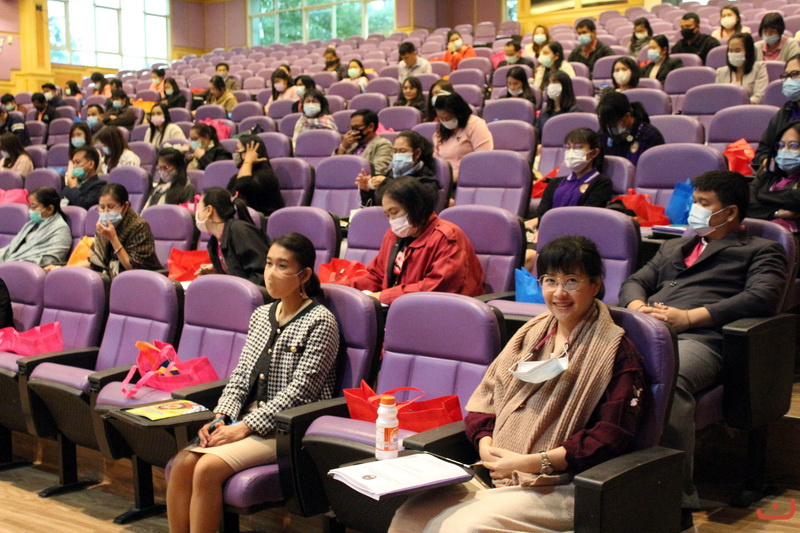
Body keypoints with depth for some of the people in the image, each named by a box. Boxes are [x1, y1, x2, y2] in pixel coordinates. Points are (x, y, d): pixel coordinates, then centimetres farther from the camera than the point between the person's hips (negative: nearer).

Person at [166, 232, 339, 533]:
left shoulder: (320, 322, -9)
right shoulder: (261, 315, 14)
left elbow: (299, 390, -14)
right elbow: (240, 375, 14)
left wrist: (246, 426, -17)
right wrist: (221, 417, -4)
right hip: (248, 420, 7)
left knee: (208, 468, -25)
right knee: (182, 463, -16)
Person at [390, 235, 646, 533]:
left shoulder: (614, 350, -2)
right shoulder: (531, 333, 17)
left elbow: (612, 435, -11)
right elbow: (485, 400, 15)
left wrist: (532, 462, -16)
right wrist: (486, 447, -6)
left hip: (559, 487, -6)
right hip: (496, 472, 6)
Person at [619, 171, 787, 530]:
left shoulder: (761, 251, 18)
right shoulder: (673, 247, 38)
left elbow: (763, 297, -1)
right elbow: (635, 281, 29)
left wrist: (688, 316, -11)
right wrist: (637, 306, 2)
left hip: (697, 338, -5)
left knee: (670, 382, -40)